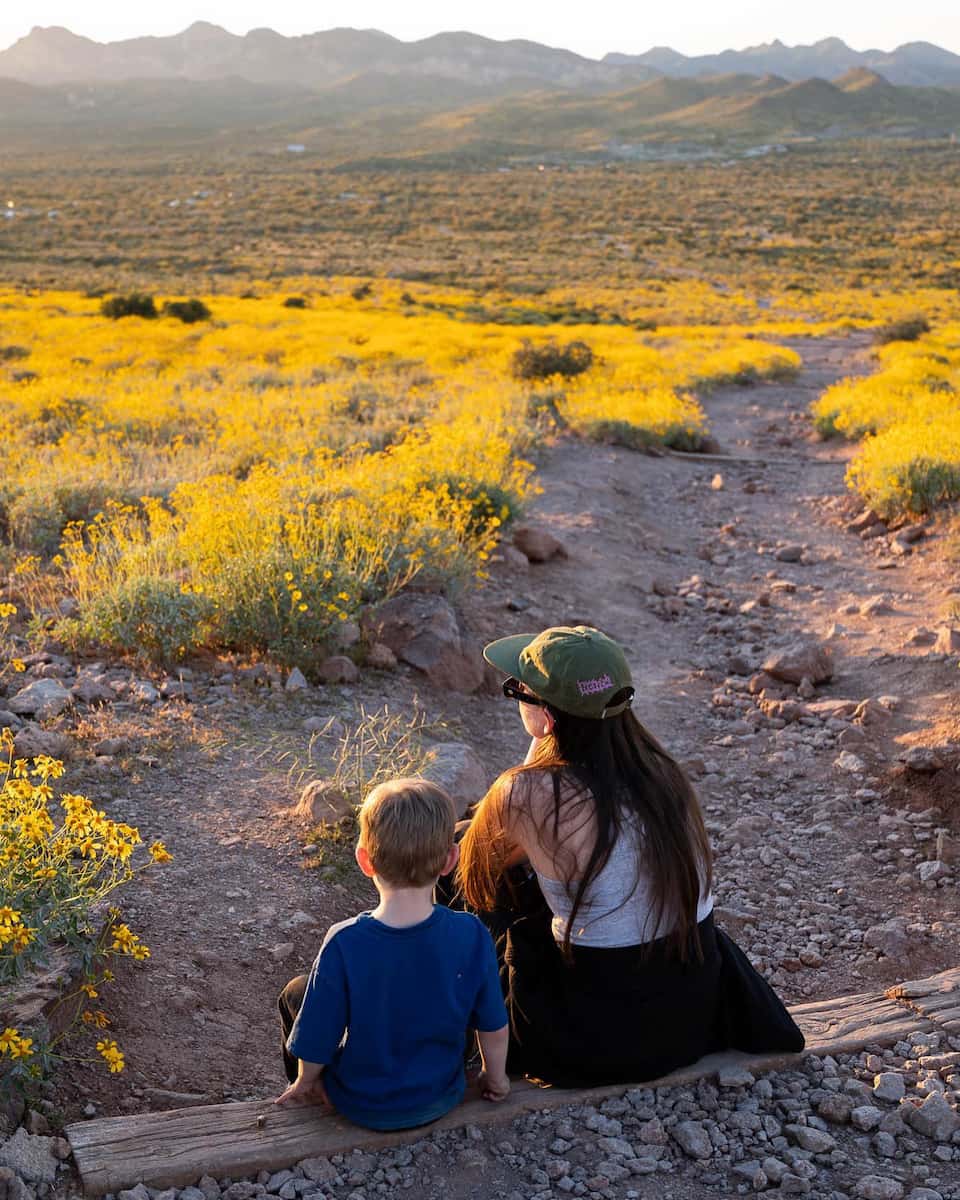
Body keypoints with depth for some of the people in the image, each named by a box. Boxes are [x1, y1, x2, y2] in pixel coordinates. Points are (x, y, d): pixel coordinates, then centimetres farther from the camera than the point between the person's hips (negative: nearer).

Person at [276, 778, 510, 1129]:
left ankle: (311, 1102, 39)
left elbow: (314, 1044, -18)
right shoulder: (471, 936, -25)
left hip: (362, 1107, -2)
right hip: (440, 1100, 2)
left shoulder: (344, 944, -31)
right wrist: (495, 1078, 11)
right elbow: (493, 1026, -10)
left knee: (295, 992, 20)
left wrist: (305, 1082, 5)